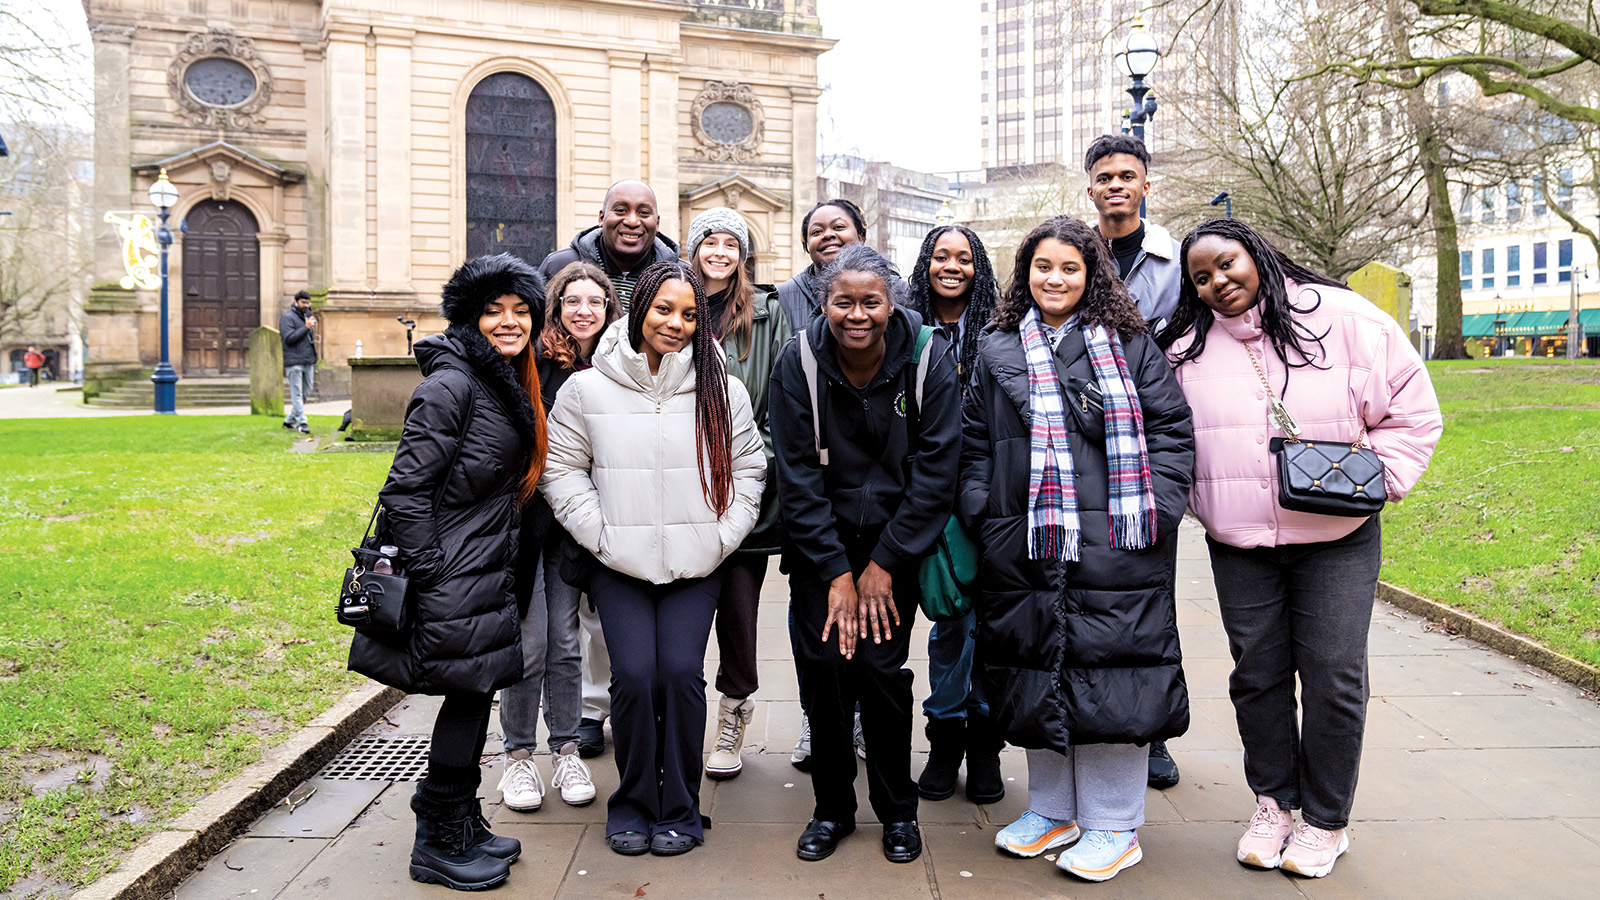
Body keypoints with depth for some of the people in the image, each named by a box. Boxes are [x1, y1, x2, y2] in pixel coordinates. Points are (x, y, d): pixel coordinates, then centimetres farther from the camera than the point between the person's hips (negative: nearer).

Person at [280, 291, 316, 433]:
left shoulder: (307, 316, 20)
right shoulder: (287, 317, -4)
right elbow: (289, 338, -16)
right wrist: (306, 327, -19)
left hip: (308, 362, 8)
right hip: (294, 362, -8)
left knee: (305, 393, 9)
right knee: (297, 394, -6)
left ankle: (289, 421, 18)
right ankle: (302, 423, -7)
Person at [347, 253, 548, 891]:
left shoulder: (509, 384, 13)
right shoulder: (451, 384, -16)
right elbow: (404, 490, -19)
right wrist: (430, 575, -19)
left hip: (486, 575, 9)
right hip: (452, 581, -9)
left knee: (474, 699, 16)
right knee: (468, 699, 1)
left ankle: (462, 826, 33)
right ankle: (439, 846, 19)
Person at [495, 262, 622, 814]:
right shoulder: (531, 361, -9)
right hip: (525, 514, -3)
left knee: (565, 641, 11)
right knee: (529, 642, 1)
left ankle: (566, 752, 24)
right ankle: (519, 756, 19)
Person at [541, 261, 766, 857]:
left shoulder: (722, 392, 3)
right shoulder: (587, 389, 1)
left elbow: (749, 468, 10)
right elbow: (562, 469, 6)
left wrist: (721, 537, 1)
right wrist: (602, 535, -2)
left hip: (696, 565, 0)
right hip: (620, 564, 0)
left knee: (682, 672, -9)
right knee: (634, 674, -9)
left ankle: (679, 809, 13)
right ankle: (631, 804, 16)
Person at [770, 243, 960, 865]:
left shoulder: (930, 360, -11)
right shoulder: (798, 363, -9)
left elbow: (936, 470, -10)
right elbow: (797, 476, -9)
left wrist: (884, 564, -11)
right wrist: (837, 572, -12)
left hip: (896, 544, -1)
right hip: (818, 545, 1)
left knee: (882, 668, -6)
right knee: (821, 663, -3)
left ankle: (897, 809, 17)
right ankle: (832, 807, 18)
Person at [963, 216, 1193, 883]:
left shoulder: (1129, 346, 6)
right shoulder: (997, 352, 13)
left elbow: (1171, 430, 3)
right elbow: (975, 445, 13)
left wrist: (1152, 509, -7)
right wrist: (981, 513, 2)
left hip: (1114, 550, -3)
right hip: (1024, 549, 3)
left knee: (1111, 676, 0)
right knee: (1035, 673, 11)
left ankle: (1114, 826, 18)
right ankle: (1052, 810, 29)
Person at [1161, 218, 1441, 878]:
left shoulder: (1341, 318, -3)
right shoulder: (1187, 350, 4)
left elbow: (1413, 408, 2)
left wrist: (1377, 478, -7)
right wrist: (1205, 502, 3)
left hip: (1337, 540, -2)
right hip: (1238, 545, 2)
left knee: (1333, 675, 2)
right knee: (1257, 674, 9)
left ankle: (1326, 819, 21)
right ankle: (1274, 802, 29)